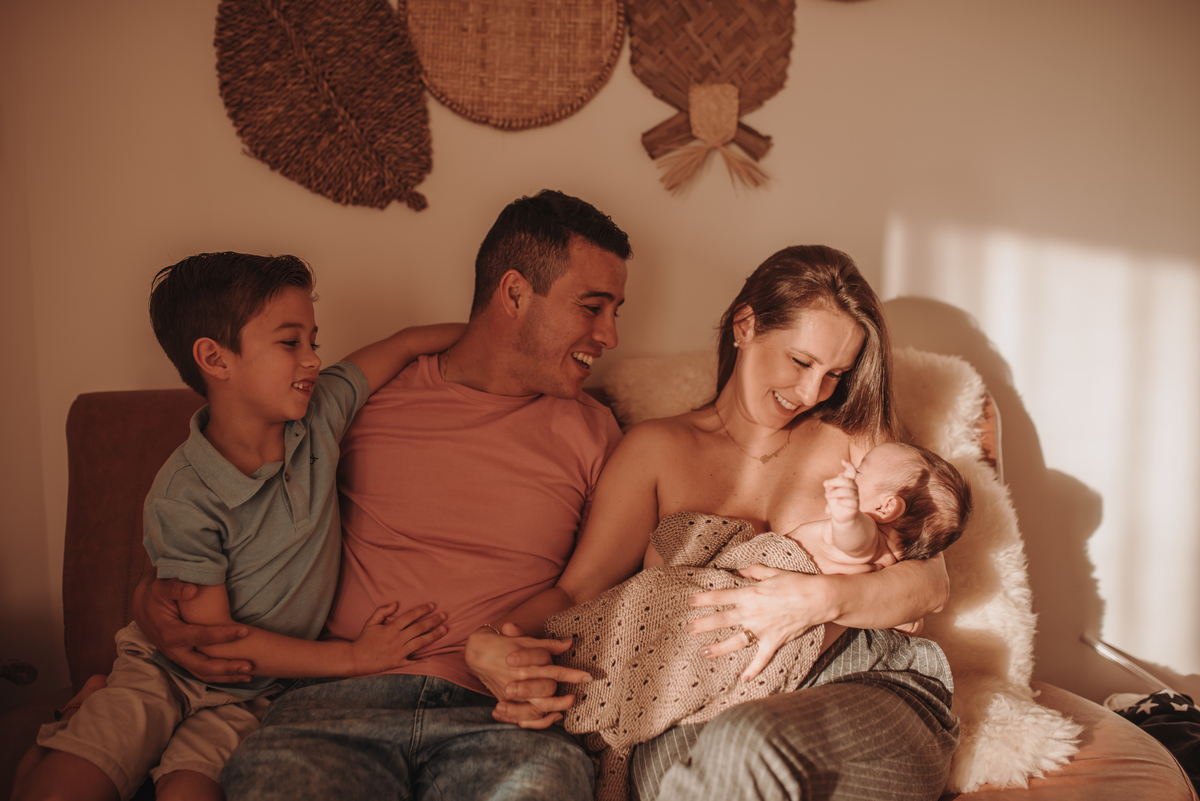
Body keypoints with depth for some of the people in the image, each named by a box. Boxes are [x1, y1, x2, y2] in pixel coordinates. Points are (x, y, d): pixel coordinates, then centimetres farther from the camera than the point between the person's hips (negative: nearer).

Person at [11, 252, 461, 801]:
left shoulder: (319, 416, -9)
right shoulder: (182, 501, -22)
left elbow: (406, 343, 3)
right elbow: (215, 638, -17)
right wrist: (354, 657, -17)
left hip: (253, 695, 3)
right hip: (166, 671, -2)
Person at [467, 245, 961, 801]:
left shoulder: (854, 437, 15)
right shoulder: (656, 448, 14)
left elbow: (930, 582, 7)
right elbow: (577, 589, 6)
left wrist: (822, 600, -15)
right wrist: (488, 646, -16)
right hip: (697, 716, 1)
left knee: (745, 744, -36)